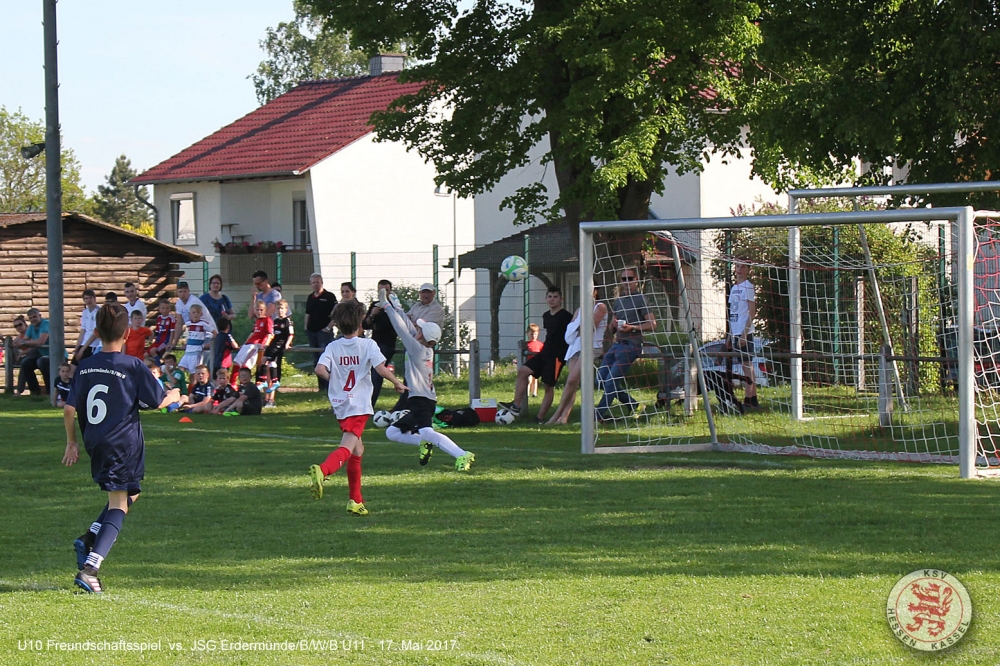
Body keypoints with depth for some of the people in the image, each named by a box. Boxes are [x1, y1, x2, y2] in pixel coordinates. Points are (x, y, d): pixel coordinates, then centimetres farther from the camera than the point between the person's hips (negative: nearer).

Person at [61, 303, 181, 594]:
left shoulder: (85, 367, 4)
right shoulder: (133, 366, -9)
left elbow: (69, 409, 5)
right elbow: (158, 401, -3)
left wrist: (71, 442, 17)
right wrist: (174, 395, 19)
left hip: (95, 444, 6)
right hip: (125, 444, -6)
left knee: (129, 494, 24)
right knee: (119, 505, -4)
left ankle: (89, 538, 6)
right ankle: (90, 567, -18)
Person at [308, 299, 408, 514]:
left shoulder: (333, 347, 4)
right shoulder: (367, 345, -5)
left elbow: (320, 369, -11)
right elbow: (381, 369, -14)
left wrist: (334, 379, 9)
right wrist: (397, 383, 3)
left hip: (340, 406, 5)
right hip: (359, 406, -5)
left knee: (357, 450, 20)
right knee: (346, 448, -17)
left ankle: (356, 500, 21)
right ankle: (322, 470, -47)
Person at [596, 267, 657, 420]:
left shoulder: (640, 299, -4)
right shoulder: (618, 301, 18)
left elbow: (652, 324, -10)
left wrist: (632, 327, -21)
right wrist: (613, 325, -2)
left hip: (630, 345, -9)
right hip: (617, 343, 9)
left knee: (611, 381, -11)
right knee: (601, 380, 5)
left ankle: (600, 414, -6)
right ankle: (631, 403, 16)